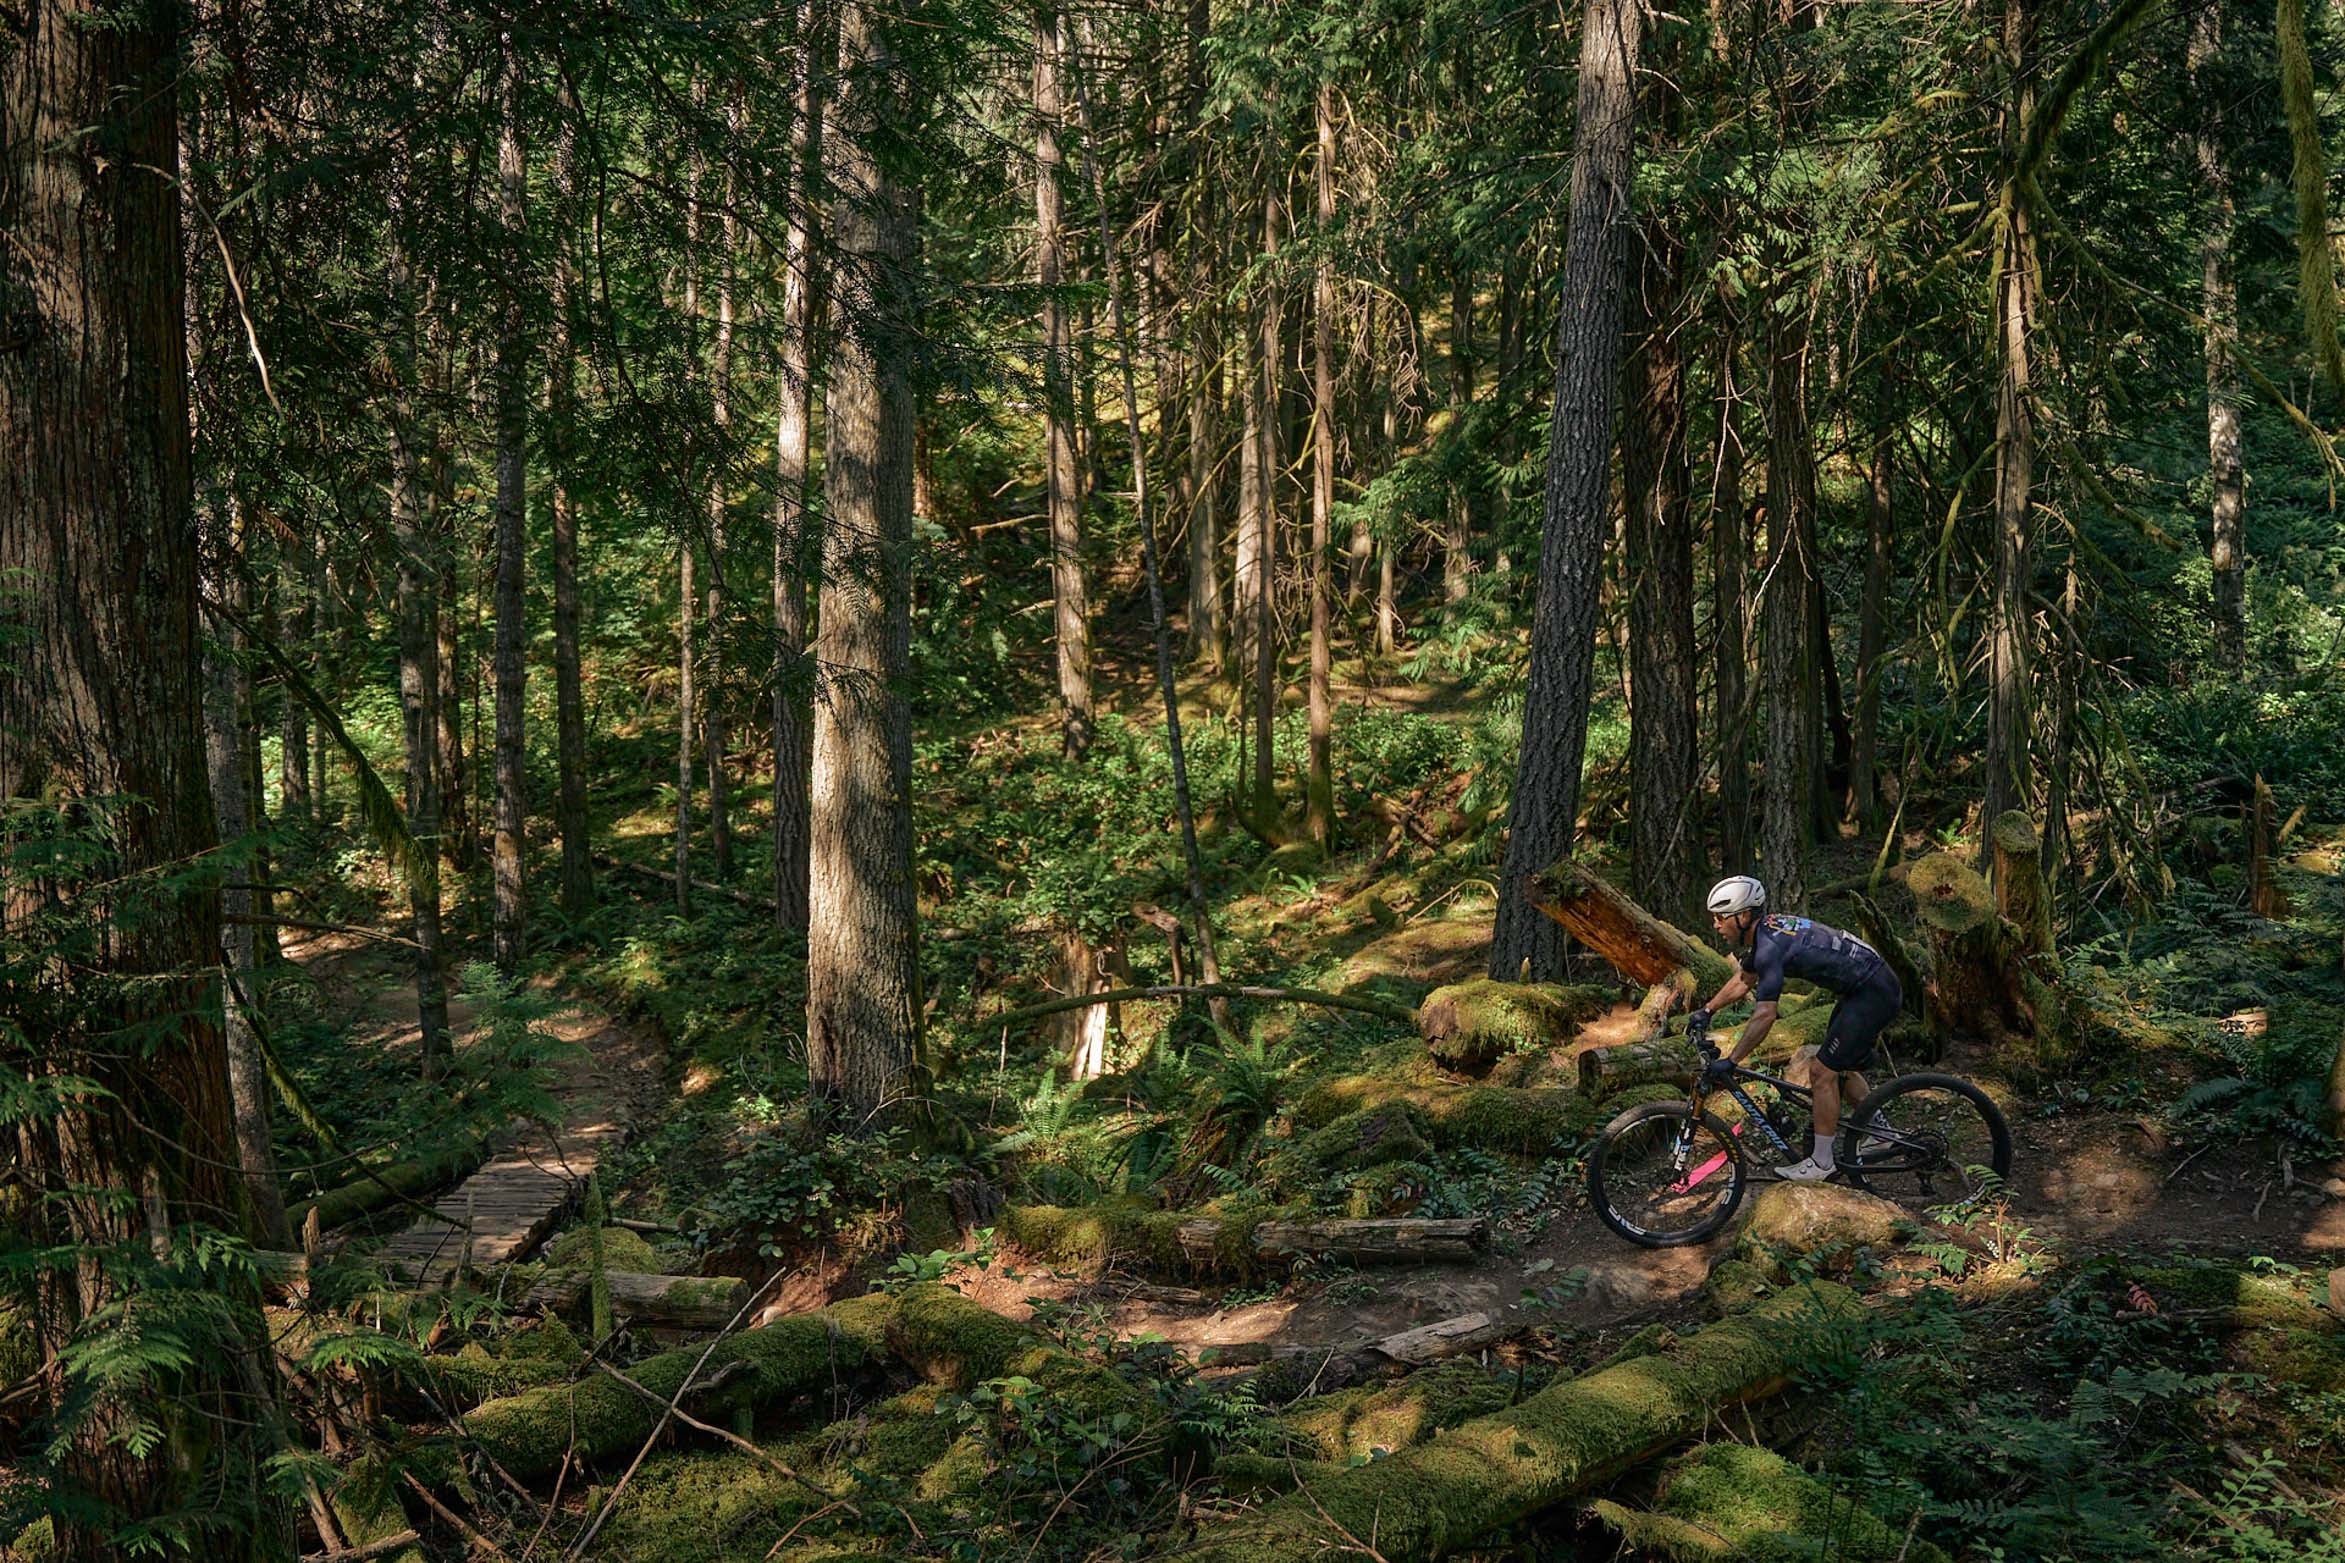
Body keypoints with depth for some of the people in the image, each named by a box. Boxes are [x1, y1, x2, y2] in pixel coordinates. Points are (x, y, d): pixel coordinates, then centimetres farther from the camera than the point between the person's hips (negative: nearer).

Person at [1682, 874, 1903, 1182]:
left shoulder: (1770, 946, -23)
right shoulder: (1766, 930, 7)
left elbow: (1765, 1015, -27)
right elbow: (1743, 980, 25)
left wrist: (1729, 1063, -25)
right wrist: (1706, 1011, 25)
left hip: (1873, 994, -10)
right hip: (1879, 986, 10)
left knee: (1822, 1072, -5)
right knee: (1840, 1066, 22)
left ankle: (1821, 1163, 4)